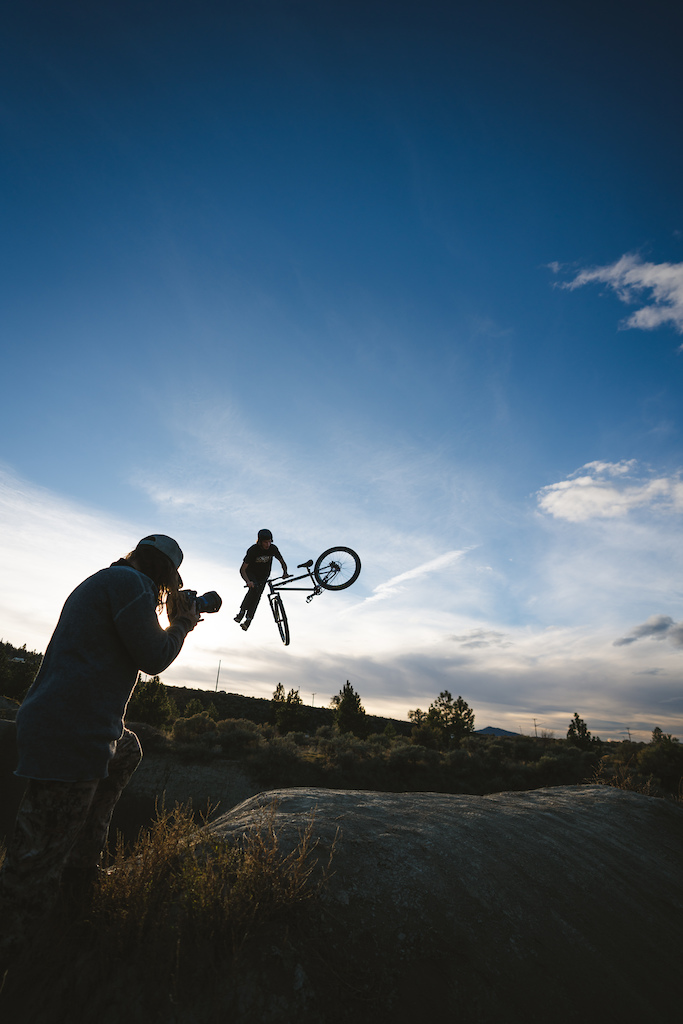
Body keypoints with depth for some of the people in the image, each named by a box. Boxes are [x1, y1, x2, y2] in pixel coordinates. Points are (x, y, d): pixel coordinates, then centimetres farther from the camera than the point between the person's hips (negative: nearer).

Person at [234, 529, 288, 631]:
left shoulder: (273, 548, -18)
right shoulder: (252, 550, -27)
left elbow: (282, 561, -1)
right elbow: (242, 569, -26)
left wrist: (285, 572, -19)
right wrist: (248, 581, -43)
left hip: (263, 575, 3)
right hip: (250, 573, -3)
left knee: (257, 596, -12)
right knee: (254, 587, -31)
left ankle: (248, 619, -8)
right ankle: (242, 611, -19)